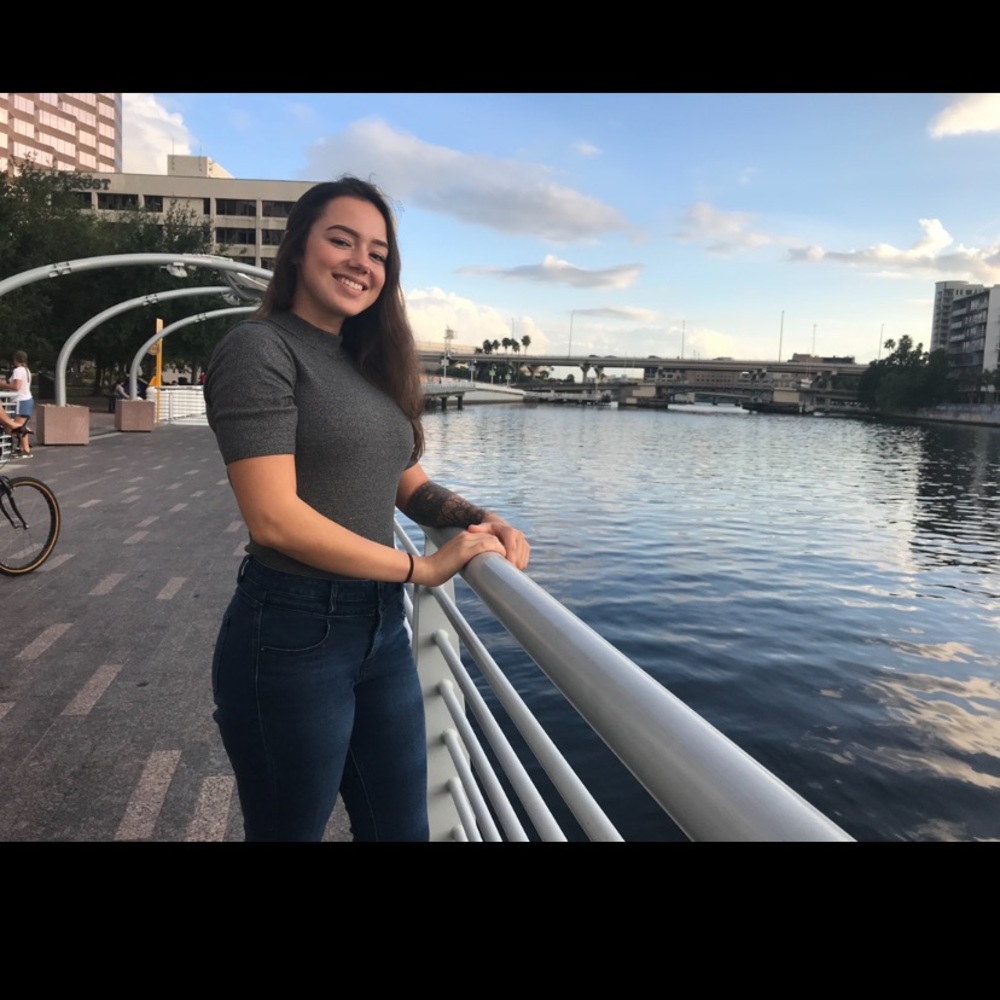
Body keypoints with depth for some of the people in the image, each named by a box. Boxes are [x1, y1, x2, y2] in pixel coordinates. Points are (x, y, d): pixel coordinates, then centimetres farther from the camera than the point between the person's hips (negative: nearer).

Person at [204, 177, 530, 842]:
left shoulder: (371, 364, 13)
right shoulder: (259, 348, -10)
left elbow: (412, 486, 12)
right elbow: (275, 518, -20)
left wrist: (480, 519, -8)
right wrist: (423, 568, -15)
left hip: (382, 625, 7)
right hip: (292, 635, -7)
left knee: (402, 827, 18)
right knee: (291, 829, 14)